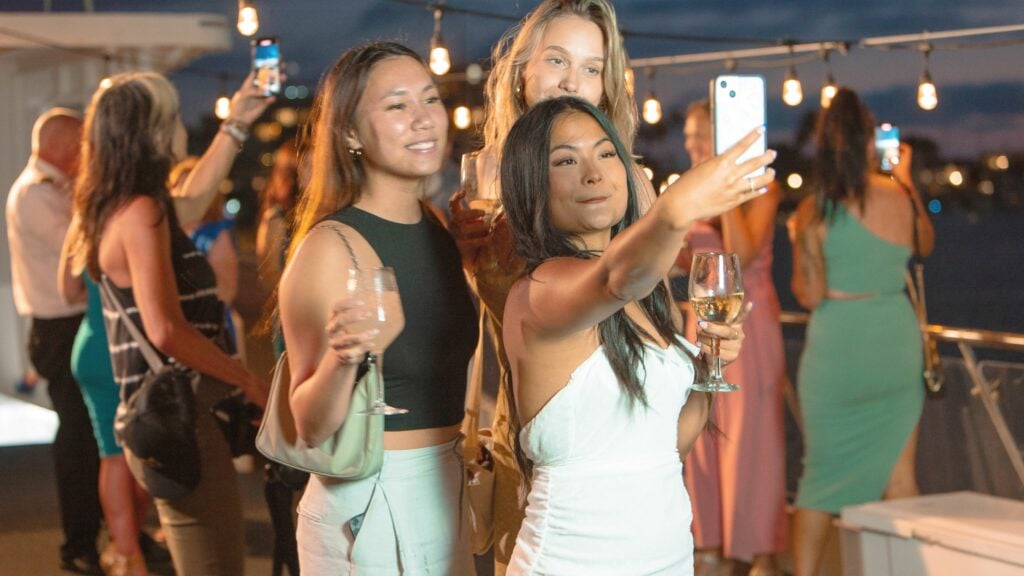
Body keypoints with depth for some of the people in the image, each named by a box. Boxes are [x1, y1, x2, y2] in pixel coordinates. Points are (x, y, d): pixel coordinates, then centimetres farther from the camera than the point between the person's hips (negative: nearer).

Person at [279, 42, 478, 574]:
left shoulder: (439, 231, 4)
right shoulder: (331, 246, -17)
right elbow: (311, 426, -18)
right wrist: (341, 359, -36)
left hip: (445, 489, 7)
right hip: (369, 506, -7)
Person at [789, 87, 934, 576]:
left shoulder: (815, 210, -12)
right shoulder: (903, 199, -3)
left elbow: (810, 295, -11)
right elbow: (924, 246, 19)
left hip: (836, 347, -2)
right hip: (897, 343, 2)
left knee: (822, 471, 11)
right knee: (899, 472, 12)